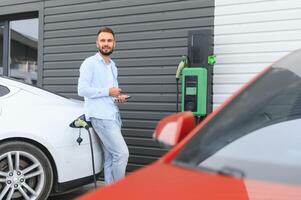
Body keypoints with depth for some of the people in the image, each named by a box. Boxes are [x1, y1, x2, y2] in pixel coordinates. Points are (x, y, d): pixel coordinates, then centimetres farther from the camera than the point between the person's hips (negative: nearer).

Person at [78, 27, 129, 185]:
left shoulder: (112, 66, 21)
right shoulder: (90, 63, -4)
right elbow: (82, 89, -13)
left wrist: (118, 97, 8)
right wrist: (107, 92, -14)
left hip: (113, 116, 8)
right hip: (100, 116, -8)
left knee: (110, 157, 9)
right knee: (122, 153, -13)